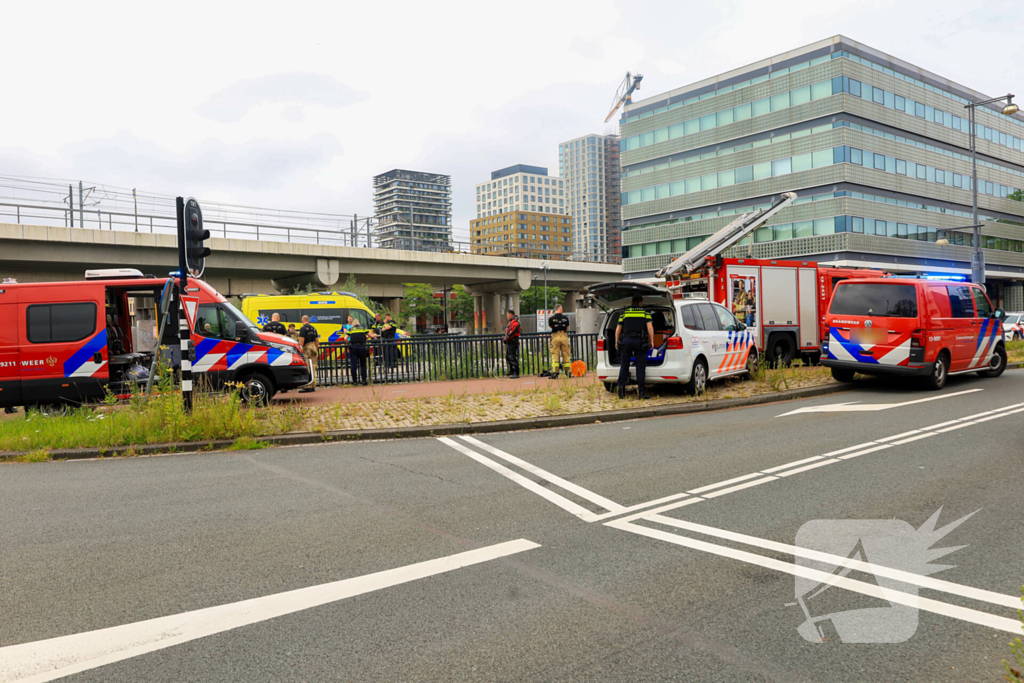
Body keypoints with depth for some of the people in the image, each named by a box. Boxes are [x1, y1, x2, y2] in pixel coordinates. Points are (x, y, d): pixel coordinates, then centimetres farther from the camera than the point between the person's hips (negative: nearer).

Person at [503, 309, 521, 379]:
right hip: (509, 343, 11)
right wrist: (505, 339, 11)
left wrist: (506, 339, -14)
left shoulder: (515, 323, -15)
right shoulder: (511, 322, 18)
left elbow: (512, 333, -22)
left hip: (513, 343, -11)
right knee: (508, 357, 18)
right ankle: (512, 371, 32)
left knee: (513, 358, -13)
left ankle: (516, 374, -12)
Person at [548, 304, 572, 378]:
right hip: (564, 336, 2)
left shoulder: (551, 318, -4)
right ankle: (568, 372, 12)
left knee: (555, 355, 0)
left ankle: (555, 372, -6)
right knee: (566, 355, 8)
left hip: (555, 337, -2)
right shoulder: (565, 318, 1)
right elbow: (567, 328, 10)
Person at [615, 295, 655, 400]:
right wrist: (651, 341, -1)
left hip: (626, 340, 1)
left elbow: (618, 329, 8)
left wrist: (617, 342, 15)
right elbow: (650, 327, -5)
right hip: (640, 341, -1)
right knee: (640, 367, 1)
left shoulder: (624, 313, 11)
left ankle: (621, 388, -3)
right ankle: (642, 392, -1)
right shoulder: (645, 313, 8)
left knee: (624, 366, 7)